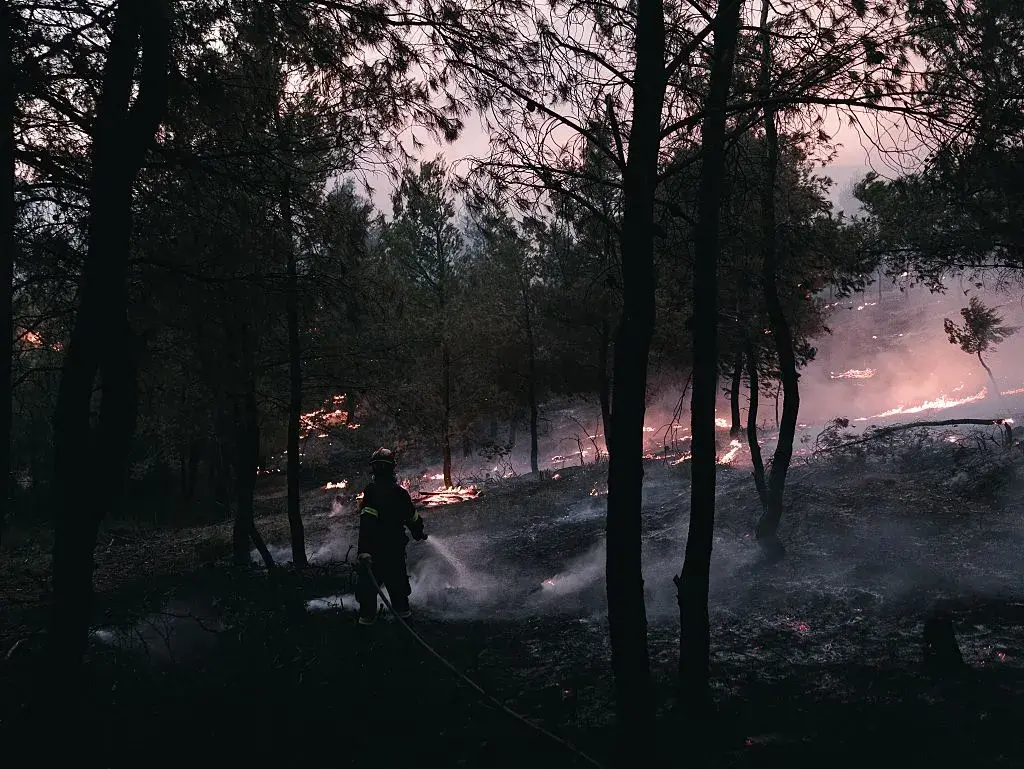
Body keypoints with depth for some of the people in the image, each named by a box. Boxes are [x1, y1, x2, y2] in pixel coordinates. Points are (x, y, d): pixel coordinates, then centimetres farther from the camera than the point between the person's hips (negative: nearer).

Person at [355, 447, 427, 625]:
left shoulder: (371, 490, -16)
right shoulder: (400, 492, 0)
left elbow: (367, 522, -24)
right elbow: (412, 516, 13)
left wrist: (364, 550, -27)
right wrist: (419, 533, 33)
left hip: (375, 546, -4)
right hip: (397, 545, 4)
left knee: (369, 579, 7)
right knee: (397, 576, 21)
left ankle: (368, 615, 9)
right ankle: (402, 609, 31)